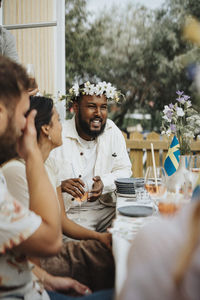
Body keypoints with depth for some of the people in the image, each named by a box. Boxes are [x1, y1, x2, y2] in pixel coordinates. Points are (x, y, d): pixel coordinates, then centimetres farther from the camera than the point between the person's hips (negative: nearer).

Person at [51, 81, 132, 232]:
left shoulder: (112, 131, 4)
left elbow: (124, 170, 8)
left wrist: (104, 183, -13)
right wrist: (60, 185, -32)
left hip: (107, 208, 5)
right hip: (70, 213, -5)